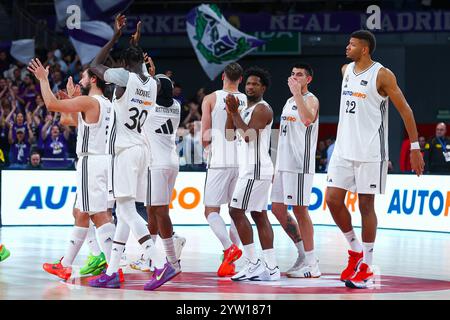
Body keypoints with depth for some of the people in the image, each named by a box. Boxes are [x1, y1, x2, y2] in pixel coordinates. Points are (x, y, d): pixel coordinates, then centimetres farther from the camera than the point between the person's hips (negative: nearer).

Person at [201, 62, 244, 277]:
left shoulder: (211, 99, 0)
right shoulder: (248, 101, 8)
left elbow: (204, 138, 1)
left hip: (220, 162, -4)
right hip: (242, 162, 4)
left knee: (211, 211, 0)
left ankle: (229, 247, -23)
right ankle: (230, 262, 10)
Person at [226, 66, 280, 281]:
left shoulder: (262, 109, -10)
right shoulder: (246, 109, 20)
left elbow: (249, 136, -21)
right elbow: (230, 135, 16)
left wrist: (235, 112, -18)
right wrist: (230, 112, 4)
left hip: (256, 169, -10)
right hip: (250, 169, 10)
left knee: (236, 211, -11)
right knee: (260, 216, 5)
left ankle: (254, 263, -9)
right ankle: (271, 268, 3)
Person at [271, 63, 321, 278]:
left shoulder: (311, 100, -8)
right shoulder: (289, 102, 20)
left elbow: (307, 119, -32)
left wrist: (297, 92, -31)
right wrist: (276, 165, 23)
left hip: (300, 164, -9)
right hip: (284, 164, 9)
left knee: (300, 210, -8)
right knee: (277, 209, 9)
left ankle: (311, 264, -3)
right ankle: (303, 254, 18)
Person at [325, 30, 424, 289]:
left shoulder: (382, 75, -11)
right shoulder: (346, 71, 10)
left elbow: (405, 110, -9)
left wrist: (415, 148, -12)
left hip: (370, 153, -6)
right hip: (344, 150, 6)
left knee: (366, 205, -2)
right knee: (333, 199, -1)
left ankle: (366, 267, 5)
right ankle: (355, 250, 18)